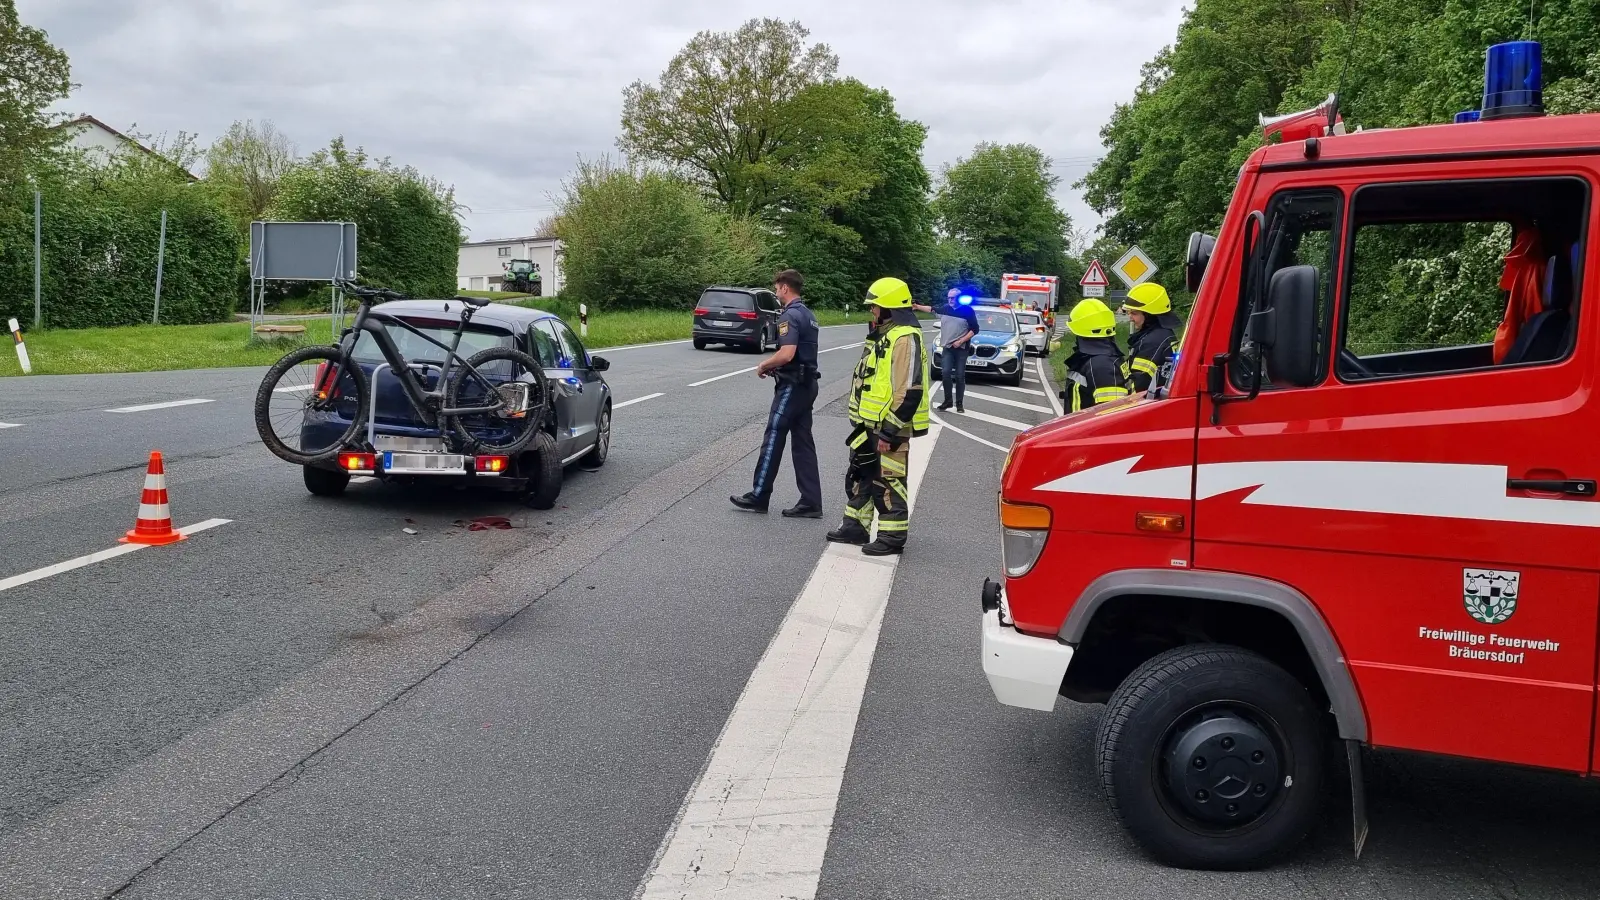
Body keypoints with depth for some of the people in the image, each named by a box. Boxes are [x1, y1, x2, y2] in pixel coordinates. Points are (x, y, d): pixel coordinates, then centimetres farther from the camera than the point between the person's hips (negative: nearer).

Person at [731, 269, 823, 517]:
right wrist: (774, 366, 12)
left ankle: (759, 497, 6)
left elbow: (787, 354, -26)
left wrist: (764, 365, -9)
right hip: (808, 383, 9)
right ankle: (810, 503, 7)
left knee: (773, 440, -1)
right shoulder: (808, 314, 16)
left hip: (792, 386, -9)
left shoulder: (790, 316, -15)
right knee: (803, 443, 8)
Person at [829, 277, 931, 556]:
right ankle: (856, 526, 29)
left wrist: (889, 431, -23)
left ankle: (892, 537, 8)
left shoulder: (905, 339, -19)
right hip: (869, 426, 10)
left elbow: (909, 392, -24)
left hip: (889, 428, -10)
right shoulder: (883, 337, 15)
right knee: (859, 477, 17)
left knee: (888, 483, -2)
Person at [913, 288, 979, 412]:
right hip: (947, 347, 3)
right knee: (945, 374, -7)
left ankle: (959, 403, 7)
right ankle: (948, 400, 4)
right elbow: (932, 309, 23)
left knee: (960, 376, 1)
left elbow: (975, 330, -7)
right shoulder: (945, 308, 5)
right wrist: (917, 307, 16)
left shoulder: (967, 310, -7)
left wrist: (961, 341, -14)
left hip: (961, 348, -3)